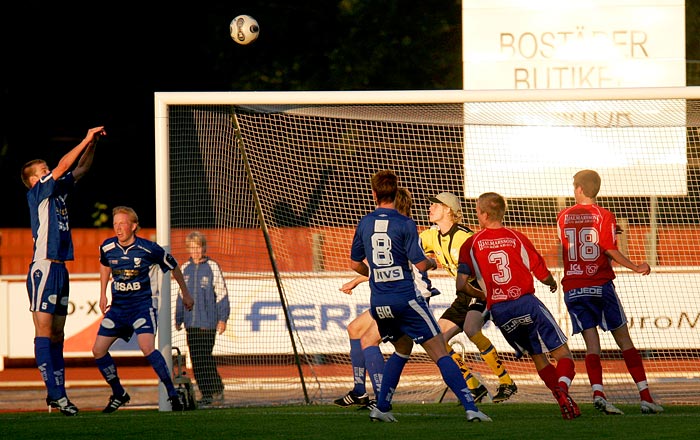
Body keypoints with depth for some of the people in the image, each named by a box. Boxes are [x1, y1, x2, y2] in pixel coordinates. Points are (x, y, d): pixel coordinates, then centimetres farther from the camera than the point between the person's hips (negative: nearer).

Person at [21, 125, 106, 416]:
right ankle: (56, 394, -16)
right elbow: (62, 167, -12)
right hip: (43, 269, -9)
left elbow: (79, 170, 23)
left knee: (57, 334, 7)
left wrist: (93, 144, 10)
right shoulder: (37, 192, -4)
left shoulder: (57, 191, 16)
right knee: (44, 332, -10)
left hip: (60, 270, 9)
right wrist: (86, 140, -6)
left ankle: (56, 395, 7)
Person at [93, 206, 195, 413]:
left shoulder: (149, 249, -16)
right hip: (118, 305, 5)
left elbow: (173, 266, 2)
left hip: (143, 304, -5)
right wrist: (102, 294, 19)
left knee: (147, 347, -27)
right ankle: (119, 394, 20)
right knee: (98, 350, 0)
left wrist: (185, 293, 13)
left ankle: (173, 393, -17)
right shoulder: (107, 248, -4)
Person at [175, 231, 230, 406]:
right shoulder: (185, 269, 10)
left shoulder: (212, 267, -3)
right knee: (196, 360, 4)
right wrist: (178, 318, 19)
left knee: (205, 358, -11)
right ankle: (207, 394, 9)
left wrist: (222, 318, -7)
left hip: (208, 321, -5)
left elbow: (222, 294, -2)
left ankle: (217, 390, 2)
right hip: (191, 323, 5)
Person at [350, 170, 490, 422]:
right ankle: (470, 408, -15)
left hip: (379, 303, 5)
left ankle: (381, 408, 18)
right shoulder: (404, 223, -9)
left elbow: (355, 264, 15)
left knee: (402, 350, 26)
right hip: (405, 297, -5)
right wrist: (432, 263, 12)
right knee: (440, 353, -6)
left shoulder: (364, 224, 6)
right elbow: (420, 264, -11)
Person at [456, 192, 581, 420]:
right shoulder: (517, 238, 3)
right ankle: (562, 387, -28)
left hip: (498, 312, 2)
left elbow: (461, 285, 0)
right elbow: (543, 275, 5)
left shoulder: (471, 245, 5)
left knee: (538, 357, 17)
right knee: (562, 353, 1)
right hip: (526, 303, -2)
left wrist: (482, 295, 20)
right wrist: (553, 283, 28)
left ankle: (563, 400, 5)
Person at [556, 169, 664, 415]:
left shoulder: (563, 217, 6)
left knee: (592, 343, -1)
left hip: (573, 288, 2)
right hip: (600, 285, -2)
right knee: (624, 340, 5)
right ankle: (645, 396, 1)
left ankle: (597, 392, -22)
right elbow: (611, 251, -11)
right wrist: (636, 268, 1)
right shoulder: (604, 216, -4)